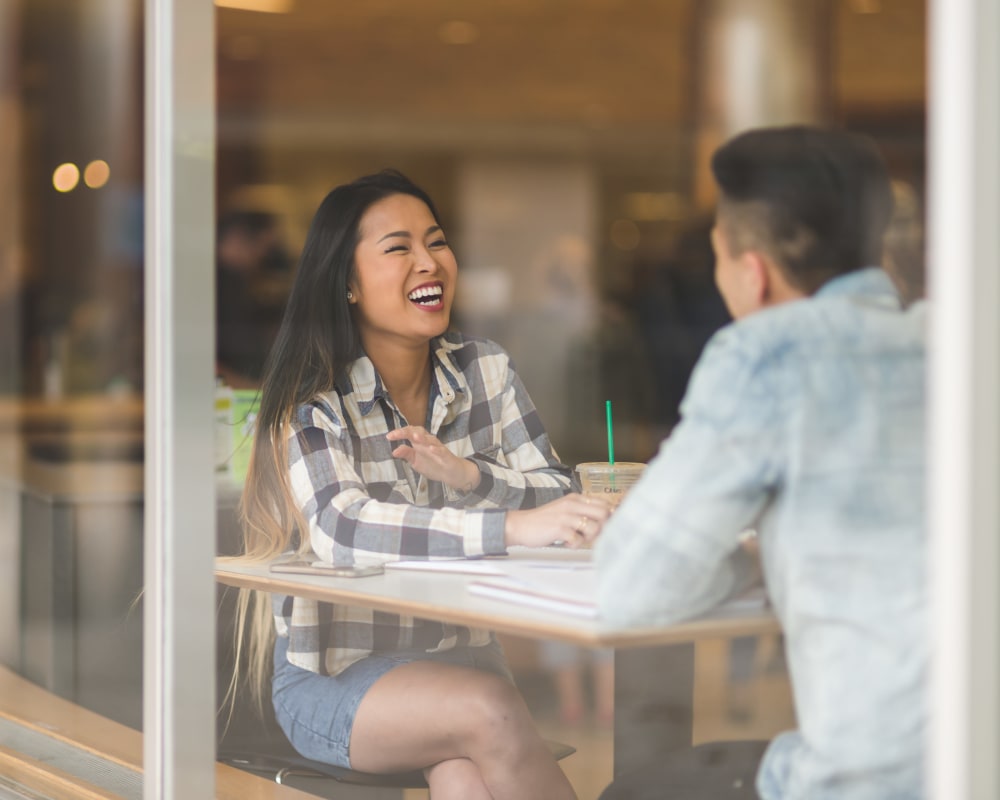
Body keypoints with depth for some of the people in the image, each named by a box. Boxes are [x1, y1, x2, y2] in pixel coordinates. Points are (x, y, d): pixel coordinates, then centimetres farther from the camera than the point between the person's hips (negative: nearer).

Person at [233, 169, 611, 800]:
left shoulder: (485, 370, 4)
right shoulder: (313, 398, -11)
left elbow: (557, 499, -1)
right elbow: (341, 530, -30)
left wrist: (466, 475, -22)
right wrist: (513, 527, -40)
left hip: (461, 652, 3)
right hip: (336, 676, -3)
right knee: (490, 711, -30)